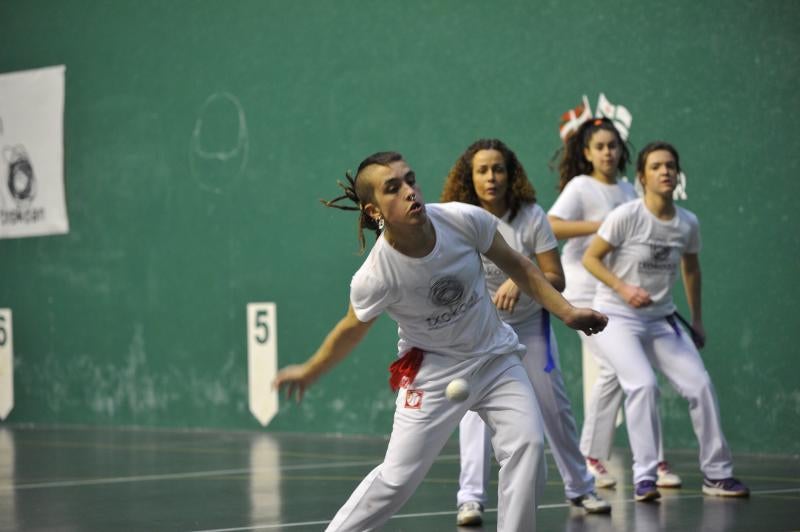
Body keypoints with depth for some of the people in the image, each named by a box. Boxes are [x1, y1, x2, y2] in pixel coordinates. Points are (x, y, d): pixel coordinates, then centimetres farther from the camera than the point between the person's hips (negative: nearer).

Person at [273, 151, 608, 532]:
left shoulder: (465, 220, -22)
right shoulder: (375, 278, -26)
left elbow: (515, 264, -2)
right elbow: (352, 329, -4)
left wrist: (567, 312, -3)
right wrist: (309, 372, 8)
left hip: (496, 357, 3)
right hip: (432, 372, -3)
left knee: (527, 446, -17)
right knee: (397, 479, -5)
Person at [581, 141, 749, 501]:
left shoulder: (688, 224, 0)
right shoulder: (626, 216, -15)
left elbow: (691, 270, 17)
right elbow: (589, 258, -9)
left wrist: (697, 320, 19)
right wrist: (623, 288, -22)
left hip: (661, 320, 5)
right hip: (616, 318, -5)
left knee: (700, 384, -3)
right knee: (643, 384, -26)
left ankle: (717, 474, 11)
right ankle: (644, 478, -18)